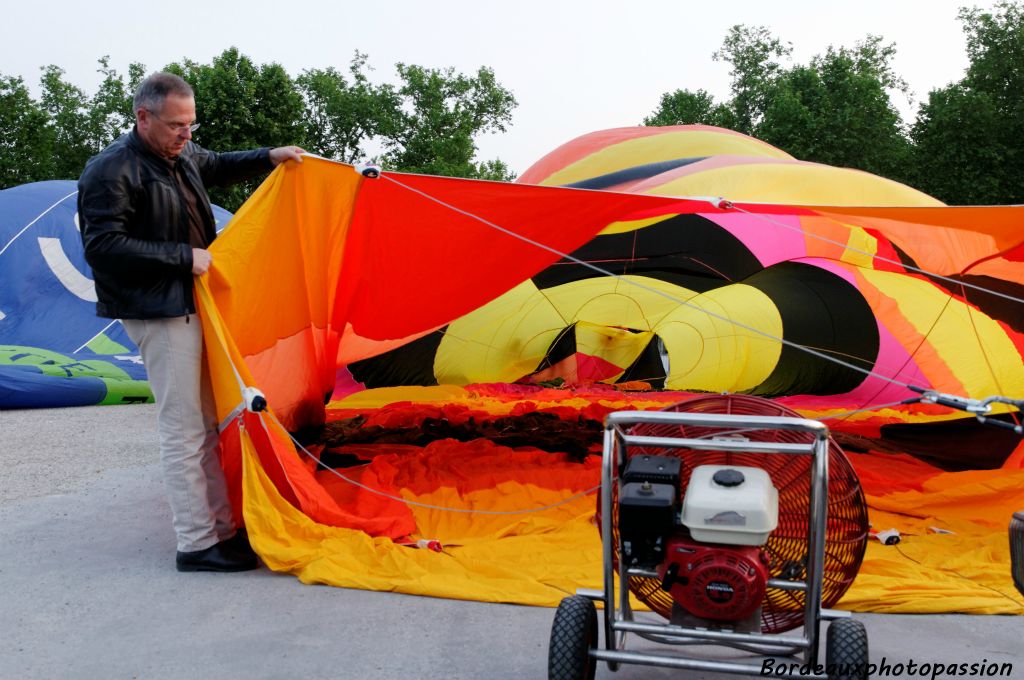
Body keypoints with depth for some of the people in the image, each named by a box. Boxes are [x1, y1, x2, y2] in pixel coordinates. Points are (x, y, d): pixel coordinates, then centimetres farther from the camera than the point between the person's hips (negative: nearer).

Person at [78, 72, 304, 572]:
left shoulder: (182, 157, 10)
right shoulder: (113, 171, -16)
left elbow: (218, 167, 32)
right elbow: (102, 247, -21)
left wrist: (268, 158, 20)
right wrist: (183, 257, -21)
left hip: (189, 303, 9)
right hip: (159, 314, -9)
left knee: (206, 422, 14)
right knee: (183, 429, -5)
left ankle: (221, 526, 25)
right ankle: (197, 545, 5)